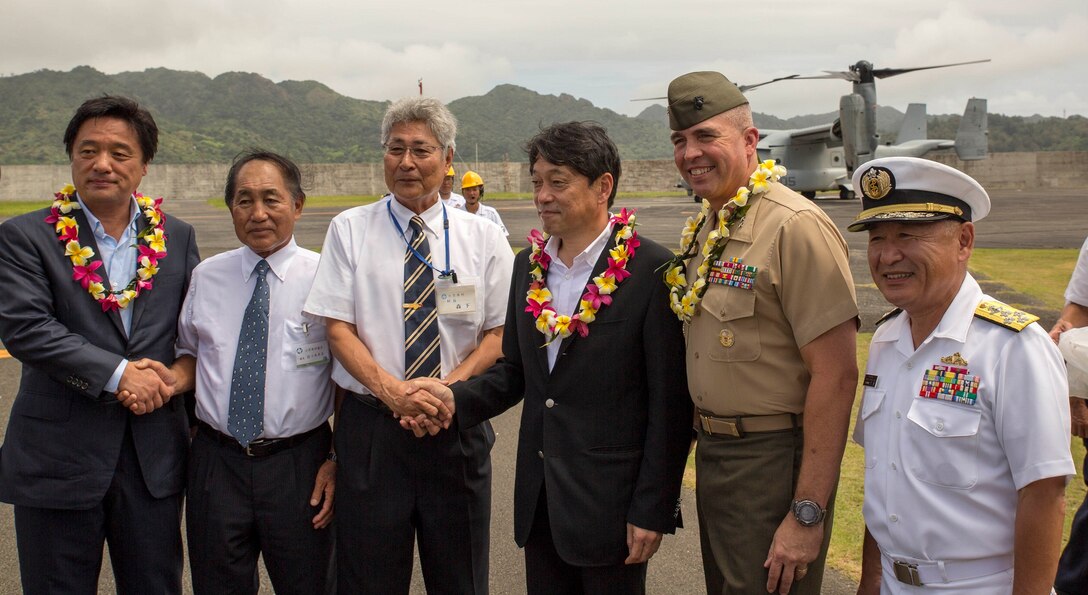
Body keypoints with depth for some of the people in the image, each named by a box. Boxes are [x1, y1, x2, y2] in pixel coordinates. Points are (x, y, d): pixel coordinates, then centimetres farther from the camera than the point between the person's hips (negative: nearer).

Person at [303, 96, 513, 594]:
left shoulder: (484, 238, 6)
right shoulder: (350, 230, 4)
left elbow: (499, 333, 2)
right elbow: (338, 328, -2)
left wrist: (451, 385, -15)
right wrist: (389, 389, -18)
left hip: (458, 427, 1)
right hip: (371, 427, -1)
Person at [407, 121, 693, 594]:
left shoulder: (650, 271, -14)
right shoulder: (529, 265, 6)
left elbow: (670, 404, -13)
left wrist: (653, 510, -13)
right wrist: (457, 400, -6)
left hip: (609, 500, -6)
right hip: (538, 498, 6)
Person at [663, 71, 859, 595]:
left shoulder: (796, 227, -19)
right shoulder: (701, 230, 9)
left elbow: (836, 375, -22)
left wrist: (808, 514, -23)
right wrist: (706, 436, 10)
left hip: (772, 461, -8)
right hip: (711, 453, 8)